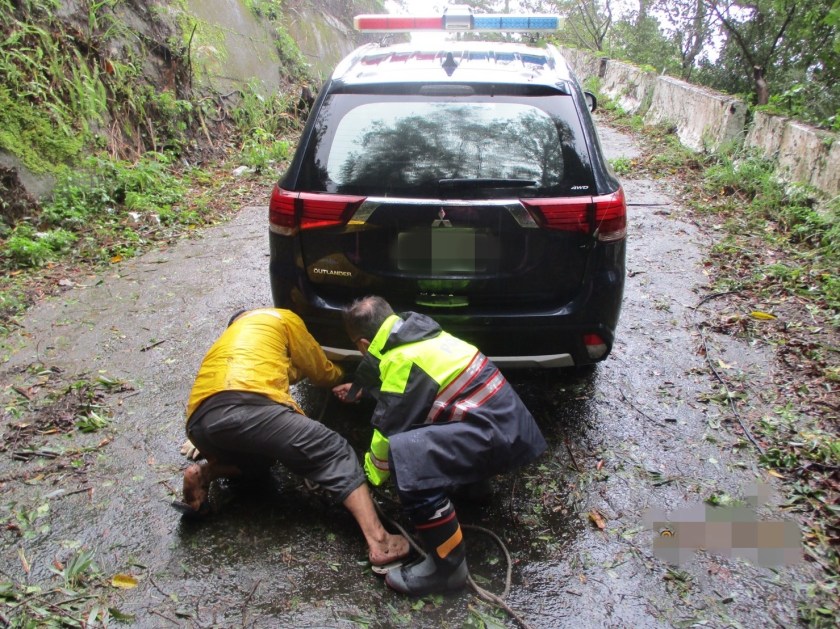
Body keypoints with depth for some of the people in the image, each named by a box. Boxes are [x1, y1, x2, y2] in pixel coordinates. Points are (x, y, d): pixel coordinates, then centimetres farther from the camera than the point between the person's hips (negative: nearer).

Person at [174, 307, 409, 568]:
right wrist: (342, 375, 55)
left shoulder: (225, 339, 42)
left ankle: (204, 475, 9)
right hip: (250, 407, -6)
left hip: (201, 423, 7)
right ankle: (378, 540, -12)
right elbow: (321, 372, 35)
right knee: (335, 454, 4)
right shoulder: (283, 318, 28)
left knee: (258, 454, 37)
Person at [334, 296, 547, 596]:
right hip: (503, 416, 11)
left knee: (408, 456, -28)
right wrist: (359, 388, 46)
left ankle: (447, 566, -14)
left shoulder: (402, 360, -17)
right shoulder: (417, 333, 11)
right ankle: (472, 482, 28)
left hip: (496, 433, -11)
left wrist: (372, 475, 7)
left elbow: (388, 430, -11)